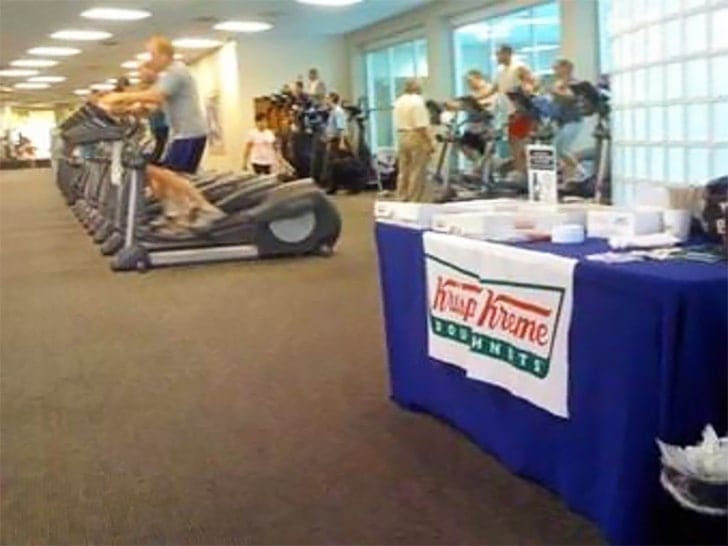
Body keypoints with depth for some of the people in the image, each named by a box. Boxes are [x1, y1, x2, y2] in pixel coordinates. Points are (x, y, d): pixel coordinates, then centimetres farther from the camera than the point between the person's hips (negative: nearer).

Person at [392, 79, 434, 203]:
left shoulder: (398, 102, 12)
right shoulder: (417, 101, -13)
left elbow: (397, 124, 14)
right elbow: (422, 126, -19)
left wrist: (402, 135, 20)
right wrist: (430, 143, -16)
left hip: (401, 137, 8)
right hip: (416, 138, -8)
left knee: (404, 172, 12)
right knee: (417, 173, -4)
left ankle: (402, 199, 14)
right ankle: (414, 202, -3)